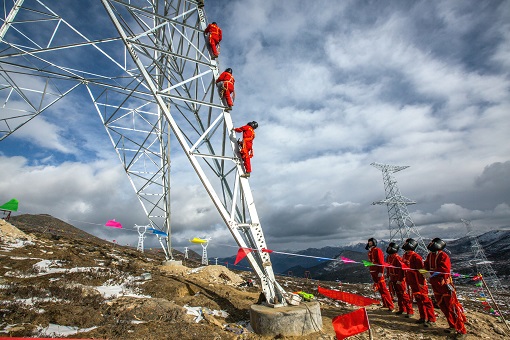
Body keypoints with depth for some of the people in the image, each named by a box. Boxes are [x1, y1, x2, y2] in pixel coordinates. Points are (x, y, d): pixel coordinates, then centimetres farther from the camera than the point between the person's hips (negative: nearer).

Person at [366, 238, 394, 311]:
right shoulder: (369, 252, 15)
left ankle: (390, 306, -1)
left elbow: (381, 262, -16)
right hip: (373, 272, 8)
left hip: (378, 273, -8)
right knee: (379, 289, 13)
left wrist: (381, 272, -20)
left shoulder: (377, 250, -10)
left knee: (383, 289, -7)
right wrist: (371, 272, 20)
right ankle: (385, 304, 23)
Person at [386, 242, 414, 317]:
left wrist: (400, 280, -19)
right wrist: (390, 277, 17)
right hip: (393, 279, 8)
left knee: (403, 294, -4)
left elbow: (401, 269, -22)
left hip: (399, 279, -8)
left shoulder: (397, 257, -21)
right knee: (398, 294, 16)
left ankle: (410, 311, 6)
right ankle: (402, 309, 28)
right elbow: (388, 268, 15)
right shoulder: (388, 257, 5)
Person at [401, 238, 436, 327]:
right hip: (412, 282, 9)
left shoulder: (415, 256, -19)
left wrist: (421, 282, -19)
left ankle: (431, 319, 9)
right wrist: (407, 280, 20)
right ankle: (423, 317, 27)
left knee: (425, 300, -1)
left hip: (419, 283, -8)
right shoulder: (405, 256, 7)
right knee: (418, 300, 16)